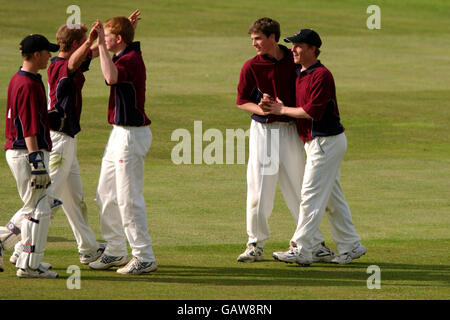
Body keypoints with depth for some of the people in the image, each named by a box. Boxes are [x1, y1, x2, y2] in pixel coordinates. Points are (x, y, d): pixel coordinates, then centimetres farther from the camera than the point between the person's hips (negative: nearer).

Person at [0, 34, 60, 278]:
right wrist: (36, 162, -25)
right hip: (27, 153, -10)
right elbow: (29, 129, -23)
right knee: (38, 209, -4)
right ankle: (29, 265, 0)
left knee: (42, 206, 18)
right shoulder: (29, 85, -18)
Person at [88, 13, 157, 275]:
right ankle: (116, 252, 26)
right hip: (120, 133, 11)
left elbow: (112, 77, -43)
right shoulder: (126, 55, 11)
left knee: (128, 199, -9)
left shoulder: (131, 60, -20)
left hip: (132, 135, -11)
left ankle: (144, 258, -4)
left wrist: (101, 45, -37)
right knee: (107, 195, 17)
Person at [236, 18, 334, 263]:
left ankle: (314, 243, 13)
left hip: (289, 130, 1)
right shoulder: (251, 66, -3)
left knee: (298, 188, 5)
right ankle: (256, 245, 9)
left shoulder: (293, 62, 0)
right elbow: (242, 101, 0)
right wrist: (261, 109, -18)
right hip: (262, 130, -1)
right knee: (258, 189, -1)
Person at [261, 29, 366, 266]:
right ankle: (350, 246, 20)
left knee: (311, 195, -10)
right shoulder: (300, 75, 14)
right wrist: (273, 105, -3)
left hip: (326, 142, -10)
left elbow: (312, 111, -23)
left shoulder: (321, 75, -17)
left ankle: (301, 250, -10)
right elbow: (300, 106, 15)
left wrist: (283, 110, -12)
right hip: (315, 142, 10)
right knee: (332, 197, 14)